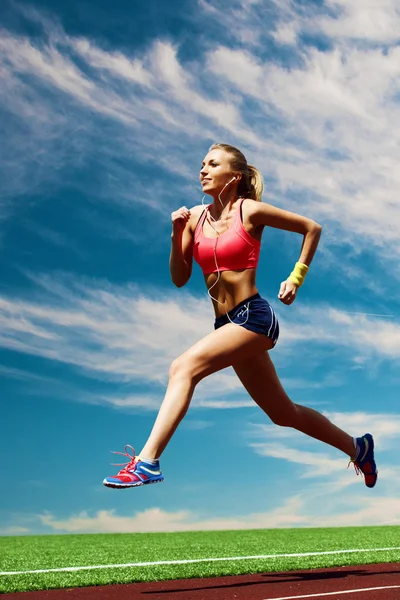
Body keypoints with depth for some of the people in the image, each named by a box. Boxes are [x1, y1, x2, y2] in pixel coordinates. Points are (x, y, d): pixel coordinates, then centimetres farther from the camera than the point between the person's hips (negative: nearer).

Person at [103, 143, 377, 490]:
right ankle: (356, 447, 36)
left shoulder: (250, 211, -5)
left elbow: (312, 228, 4)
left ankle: (147, 462, -25)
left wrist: (296, 279, 0)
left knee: (183, 368, -26)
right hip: (228, 324, 7)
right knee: (284, 413, 16)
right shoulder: (195, 217, 9)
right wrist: (176, 235, -6)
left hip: (253, 316, -7)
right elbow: (179, 279, 7)